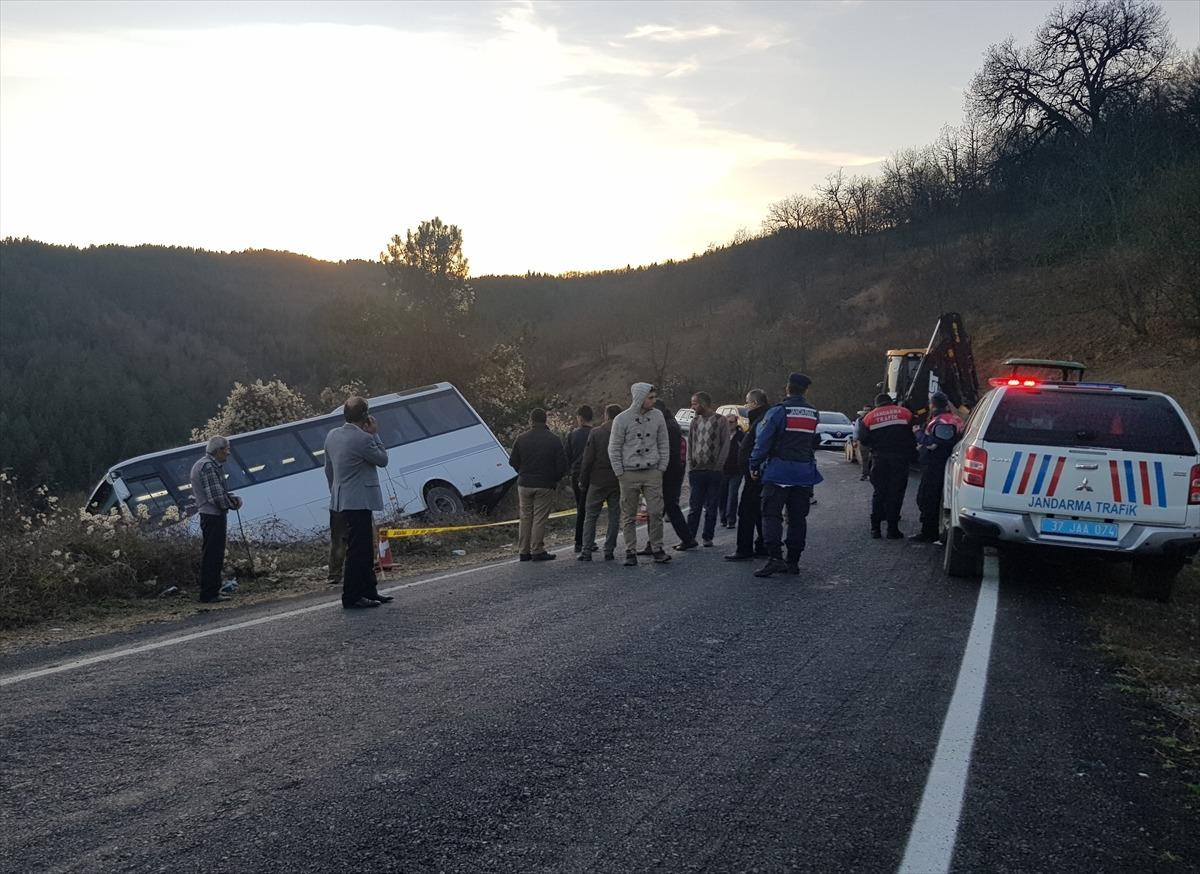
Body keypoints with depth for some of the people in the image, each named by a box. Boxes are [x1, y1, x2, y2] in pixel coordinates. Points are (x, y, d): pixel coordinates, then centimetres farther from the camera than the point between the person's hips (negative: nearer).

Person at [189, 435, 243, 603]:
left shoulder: (212, 465, 16)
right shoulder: (208, 467, -18)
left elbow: (219, 491, 22)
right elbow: (216, 497, -23)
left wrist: (233, 498, 5)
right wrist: (233, 503, -8)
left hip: (210, 515, 11)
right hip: (213, 516, -11)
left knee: (215, 555, 17)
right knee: (212, 555, -7)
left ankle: (212, 591, 25)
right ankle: (209, 594, -3)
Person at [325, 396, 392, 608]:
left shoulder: (332, 436, 9)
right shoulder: (363, 438, -18)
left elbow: (328, 469, 17)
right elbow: (383, 460, -4)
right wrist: (375, 434, -1)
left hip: (341, 501, 9)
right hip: (358, 502, -9)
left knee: (365, 549, 17)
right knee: (357, 551, -4)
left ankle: (369, 590, 24)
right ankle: (351, 598, 0)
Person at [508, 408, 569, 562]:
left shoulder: (521, 439, 0)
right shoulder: (554, 440, -6)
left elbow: (513, 461, 6)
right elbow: (562, 465, -7)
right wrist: (554, 479, 11)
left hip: (524, 484, 3)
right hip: (545, 485, -3)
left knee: (525, 518, 10)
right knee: (540, 518, 1)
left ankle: (523, 551, 13)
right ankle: (537, 551, 1)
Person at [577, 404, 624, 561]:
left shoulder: (595, 433, -6)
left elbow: (587, 459, -6)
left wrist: (583, 481, 2)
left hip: (598, 480, -1)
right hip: (618, 482, 2)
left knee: (590, 516, 6)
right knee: (614, 516, 9)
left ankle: (587, 550, 1)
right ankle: (609, 551, 7)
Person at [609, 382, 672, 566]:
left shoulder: (657, 416, 4)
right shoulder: (622, 419, -6)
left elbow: (664, 444, 11)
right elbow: (614, 449, 0)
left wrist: (662, 468, 4)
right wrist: (619, 473, -4)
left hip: (652, 472, 2)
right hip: (629, 474, -2)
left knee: (655, 512, -3)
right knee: (629, 516, 3)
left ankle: (657, 549, 9)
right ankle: (630, 553, 10)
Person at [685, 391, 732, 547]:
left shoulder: (720, 421, -2)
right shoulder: (695, 421, 11)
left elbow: (725, 445, -4)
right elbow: (690, 443, 13)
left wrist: (718, 466, -11)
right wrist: (690, 463, 2)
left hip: (713, 471, -3)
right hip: (696, 470, 3)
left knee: (711, 508, 4)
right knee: (694, 507, 1)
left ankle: (707, 537, 12)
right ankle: (689, 537, 4)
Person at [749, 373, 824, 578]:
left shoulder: (778, 411, -9)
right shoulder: (814, 413, 8)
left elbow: (763, 441, -10)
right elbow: (814, 442, 15)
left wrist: (754, 465, -4)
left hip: (779, 471, -5)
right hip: (805, 472, 5)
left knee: (771, 515, -4)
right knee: (797, 518, 10)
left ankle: (775, 558, -16)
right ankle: (793, 561, 13)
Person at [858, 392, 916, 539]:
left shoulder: (869, 417, 5)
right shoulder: (905, 413, 4)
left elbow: (864, 440, 4)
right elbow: (913, 436, 3)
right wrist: (911, 454, 14)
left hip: (879, 459, 1)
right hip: (900, 458, -1)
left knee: (878, 492, 10)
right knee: (896, 493, 3)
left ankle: (875, 528, 9)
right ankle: (892, 529, 2)